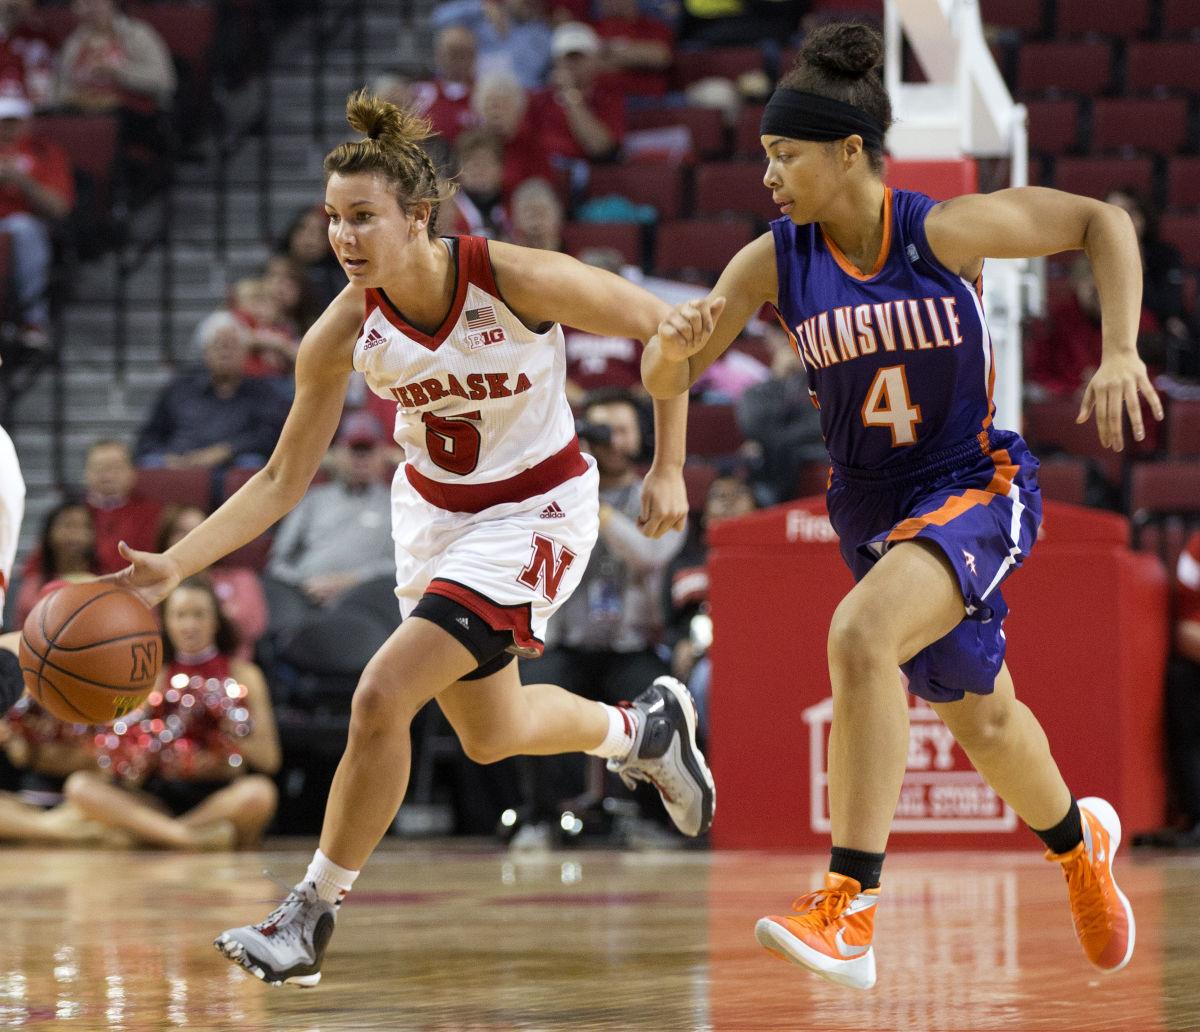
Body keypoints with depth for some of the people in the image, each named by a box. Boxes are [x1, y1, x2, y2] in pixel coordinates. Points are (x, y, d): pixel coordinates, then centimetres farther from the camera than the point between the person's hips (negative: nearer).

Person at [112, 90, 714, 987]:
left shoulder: (519, 280, -29)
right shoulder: (344, 332, -18)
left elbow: (663, 327, -14)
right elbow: (284, 479, -9)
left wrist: (668, 469, -13)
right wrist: (176, 566, -21)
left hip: (534, 511, -5)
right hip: (432, 506, 5)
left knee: (382, 696, -19)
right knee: (491, 733, 21)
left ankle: (313, 912, -2)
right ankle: (643, 728, 53)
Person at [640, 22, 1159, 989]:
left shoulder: (944, 230, -18)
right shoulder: (774, 261, -8)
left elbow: (1101, 222, -7)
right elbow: (667, 382, -6)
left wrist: (1121, 354, -17)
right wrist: (676, 342, -30)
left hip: (975, 486, -5)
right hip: (874, 509, 6)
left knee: (861, 635, -32)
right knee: (979, 717, 21)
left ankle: (849, 909, -31)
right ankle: (1078, 840, 55)